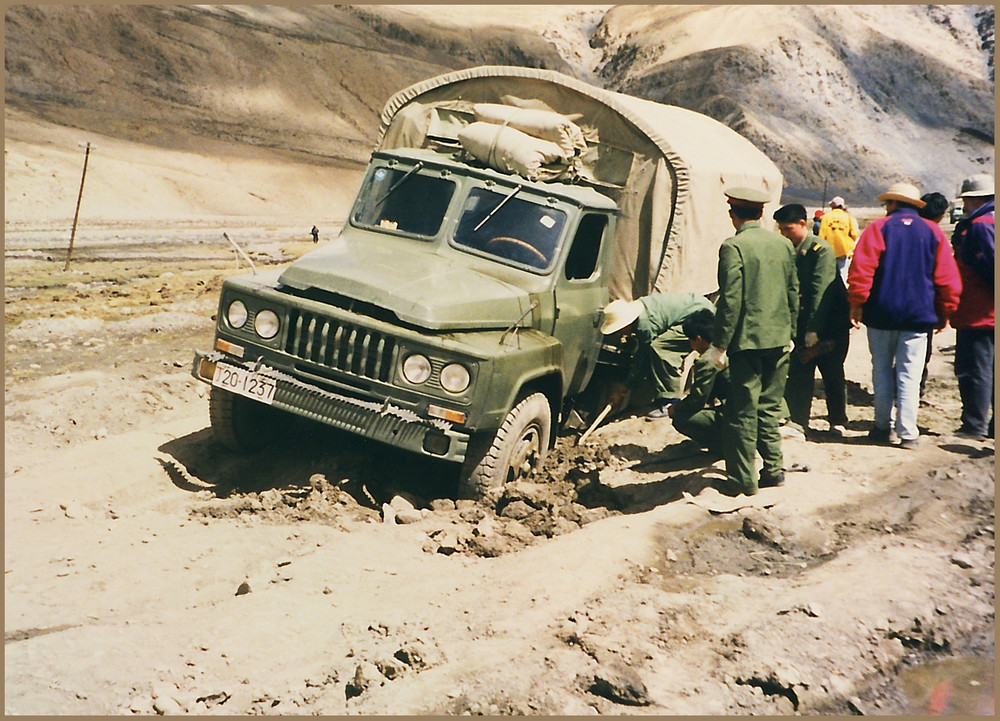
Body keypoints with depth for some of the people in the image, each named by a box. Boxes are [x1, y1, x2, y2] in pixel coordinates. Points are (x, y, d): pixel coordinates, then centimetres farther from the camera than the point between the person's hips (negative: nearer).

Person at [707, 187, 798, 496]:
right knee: (769, 406, 16)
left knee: (743, 412, 1)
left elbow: (730, 300, -16)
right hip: (778, 340, 6)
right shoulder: (783, 244, 7)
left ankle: (743, 480, 7)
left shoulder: (734, 246, -12)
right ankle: (773, 469, 21)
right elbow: (793, 293, 13)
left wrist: (720, 344, -11)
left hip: (747, 340, -6)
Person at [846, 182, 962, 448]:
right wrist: (944, 312, 14)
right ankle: (907, 433, 1)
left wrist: (857, 303, -4)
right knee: (909, 374, 3)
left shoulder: (878, 228, -2)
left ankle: (882, 426, 15)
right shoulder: (933, 232, 5)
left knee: (882, 371, 10)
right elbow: (947, 277, 6)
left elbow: (861, 269, -11)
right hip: (918, 316, 1)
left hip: (881, 314, -1)